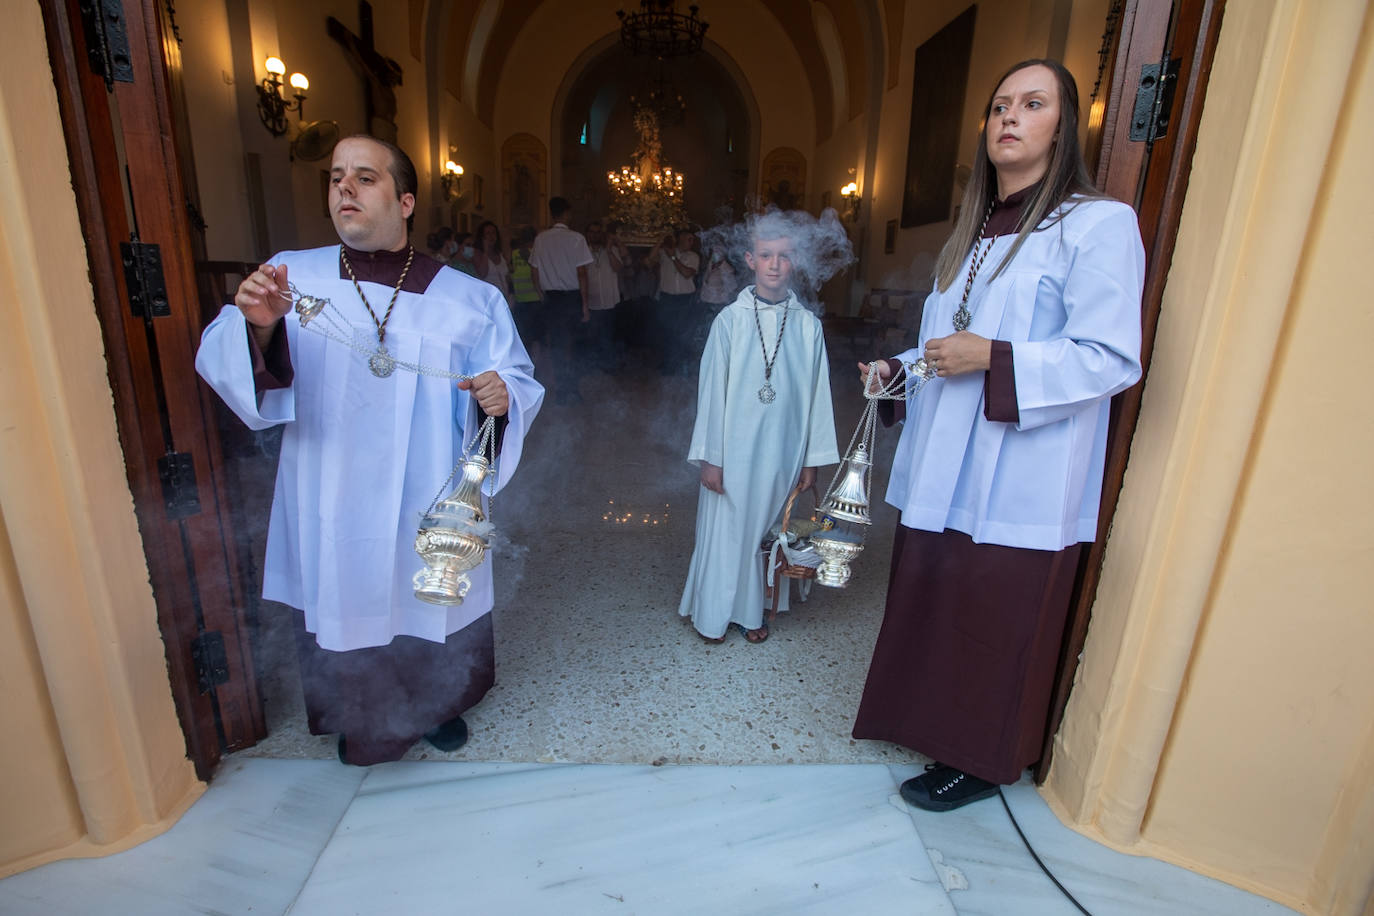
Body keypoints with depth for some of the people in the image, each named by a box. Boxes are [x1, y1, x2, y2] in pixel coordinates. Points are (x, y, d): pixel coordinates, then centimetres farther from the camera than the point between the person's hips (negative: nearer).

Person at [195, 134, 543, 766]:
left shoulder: (468, 299, -3)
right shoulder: (291, 277, -1)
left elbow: (517, 380, -3)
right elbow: (226, 370, -11)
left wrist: (501, 394, -27)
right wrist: (258, 329, -33)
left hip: (431, 509, 0)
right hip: (331, 508, 1)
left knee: (436, 610, 18)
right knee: (340, 609, 17)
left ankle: (439, 707, 49)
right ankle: (362, 725, 48)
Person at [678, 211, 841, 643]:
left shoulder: (807, 325, -1)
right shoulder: (729, 320, -6)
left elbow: (817, 393, 2)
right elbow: (711, 391, -5)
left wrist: (812, 459, 2)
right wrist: (709, 457, -6)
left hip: (782, 452, 2)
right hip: (733, 450, -1)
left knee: (765, 530, 14)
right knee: (725, 532, 9)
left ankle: (751, 611, 34)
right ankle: (713, 615, 29)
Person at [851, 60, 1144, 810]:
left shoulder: (1099, 225, -7)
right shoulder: (976, 231, 17)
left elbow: (1111, 358, -15)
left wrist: (993, 357, -22)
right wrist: (899, 369, 5)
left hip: (1018, 475, -7)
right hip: (947, 464, 8)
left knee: (994, 624, 5)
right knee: (932, 603, 16)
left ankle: (979, 762, 26)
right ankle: (935, 725, 37)